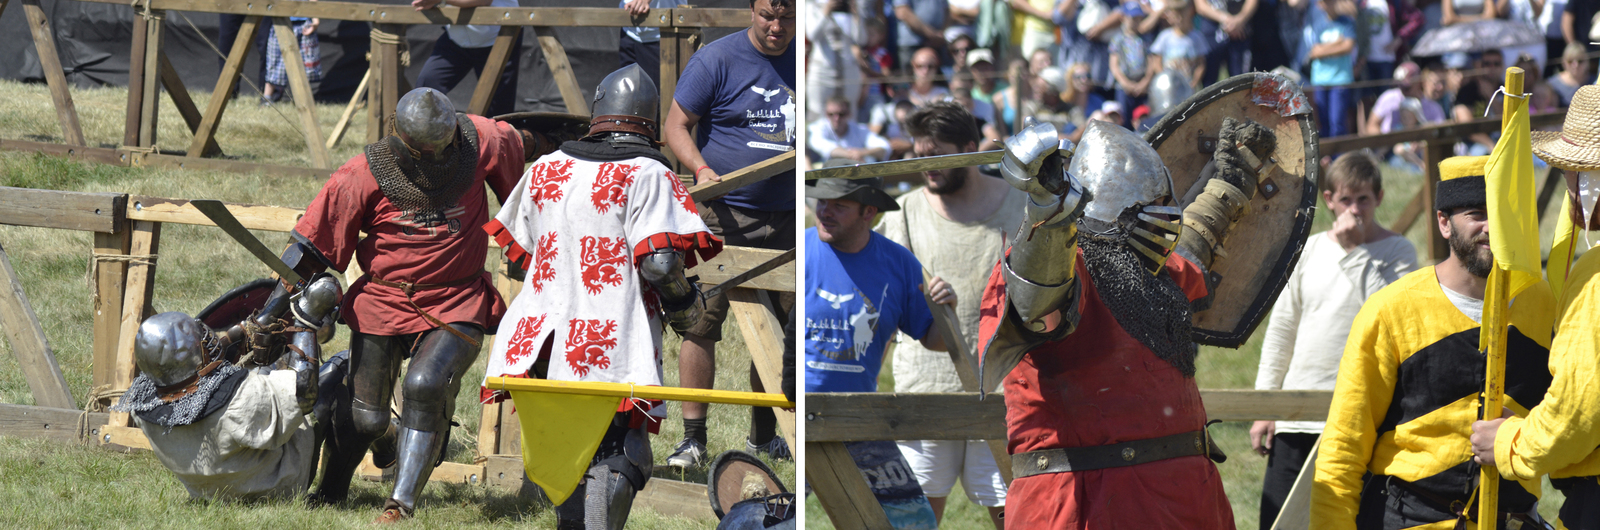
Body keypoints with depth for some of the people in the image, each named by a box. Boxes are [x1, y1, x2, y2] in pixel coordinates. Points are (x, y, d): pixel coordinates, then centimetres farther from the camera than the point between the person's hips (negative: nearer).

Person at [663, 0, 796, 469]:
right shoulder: (717, 60, -4)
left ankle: (763, 434, 22)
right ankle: (693, 438, -5)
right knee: (702, 322, -9)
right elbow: (676, 126, -3)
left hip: (785, 219, 5)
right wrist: (701, 168, -20)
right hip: (724, 215, -5)